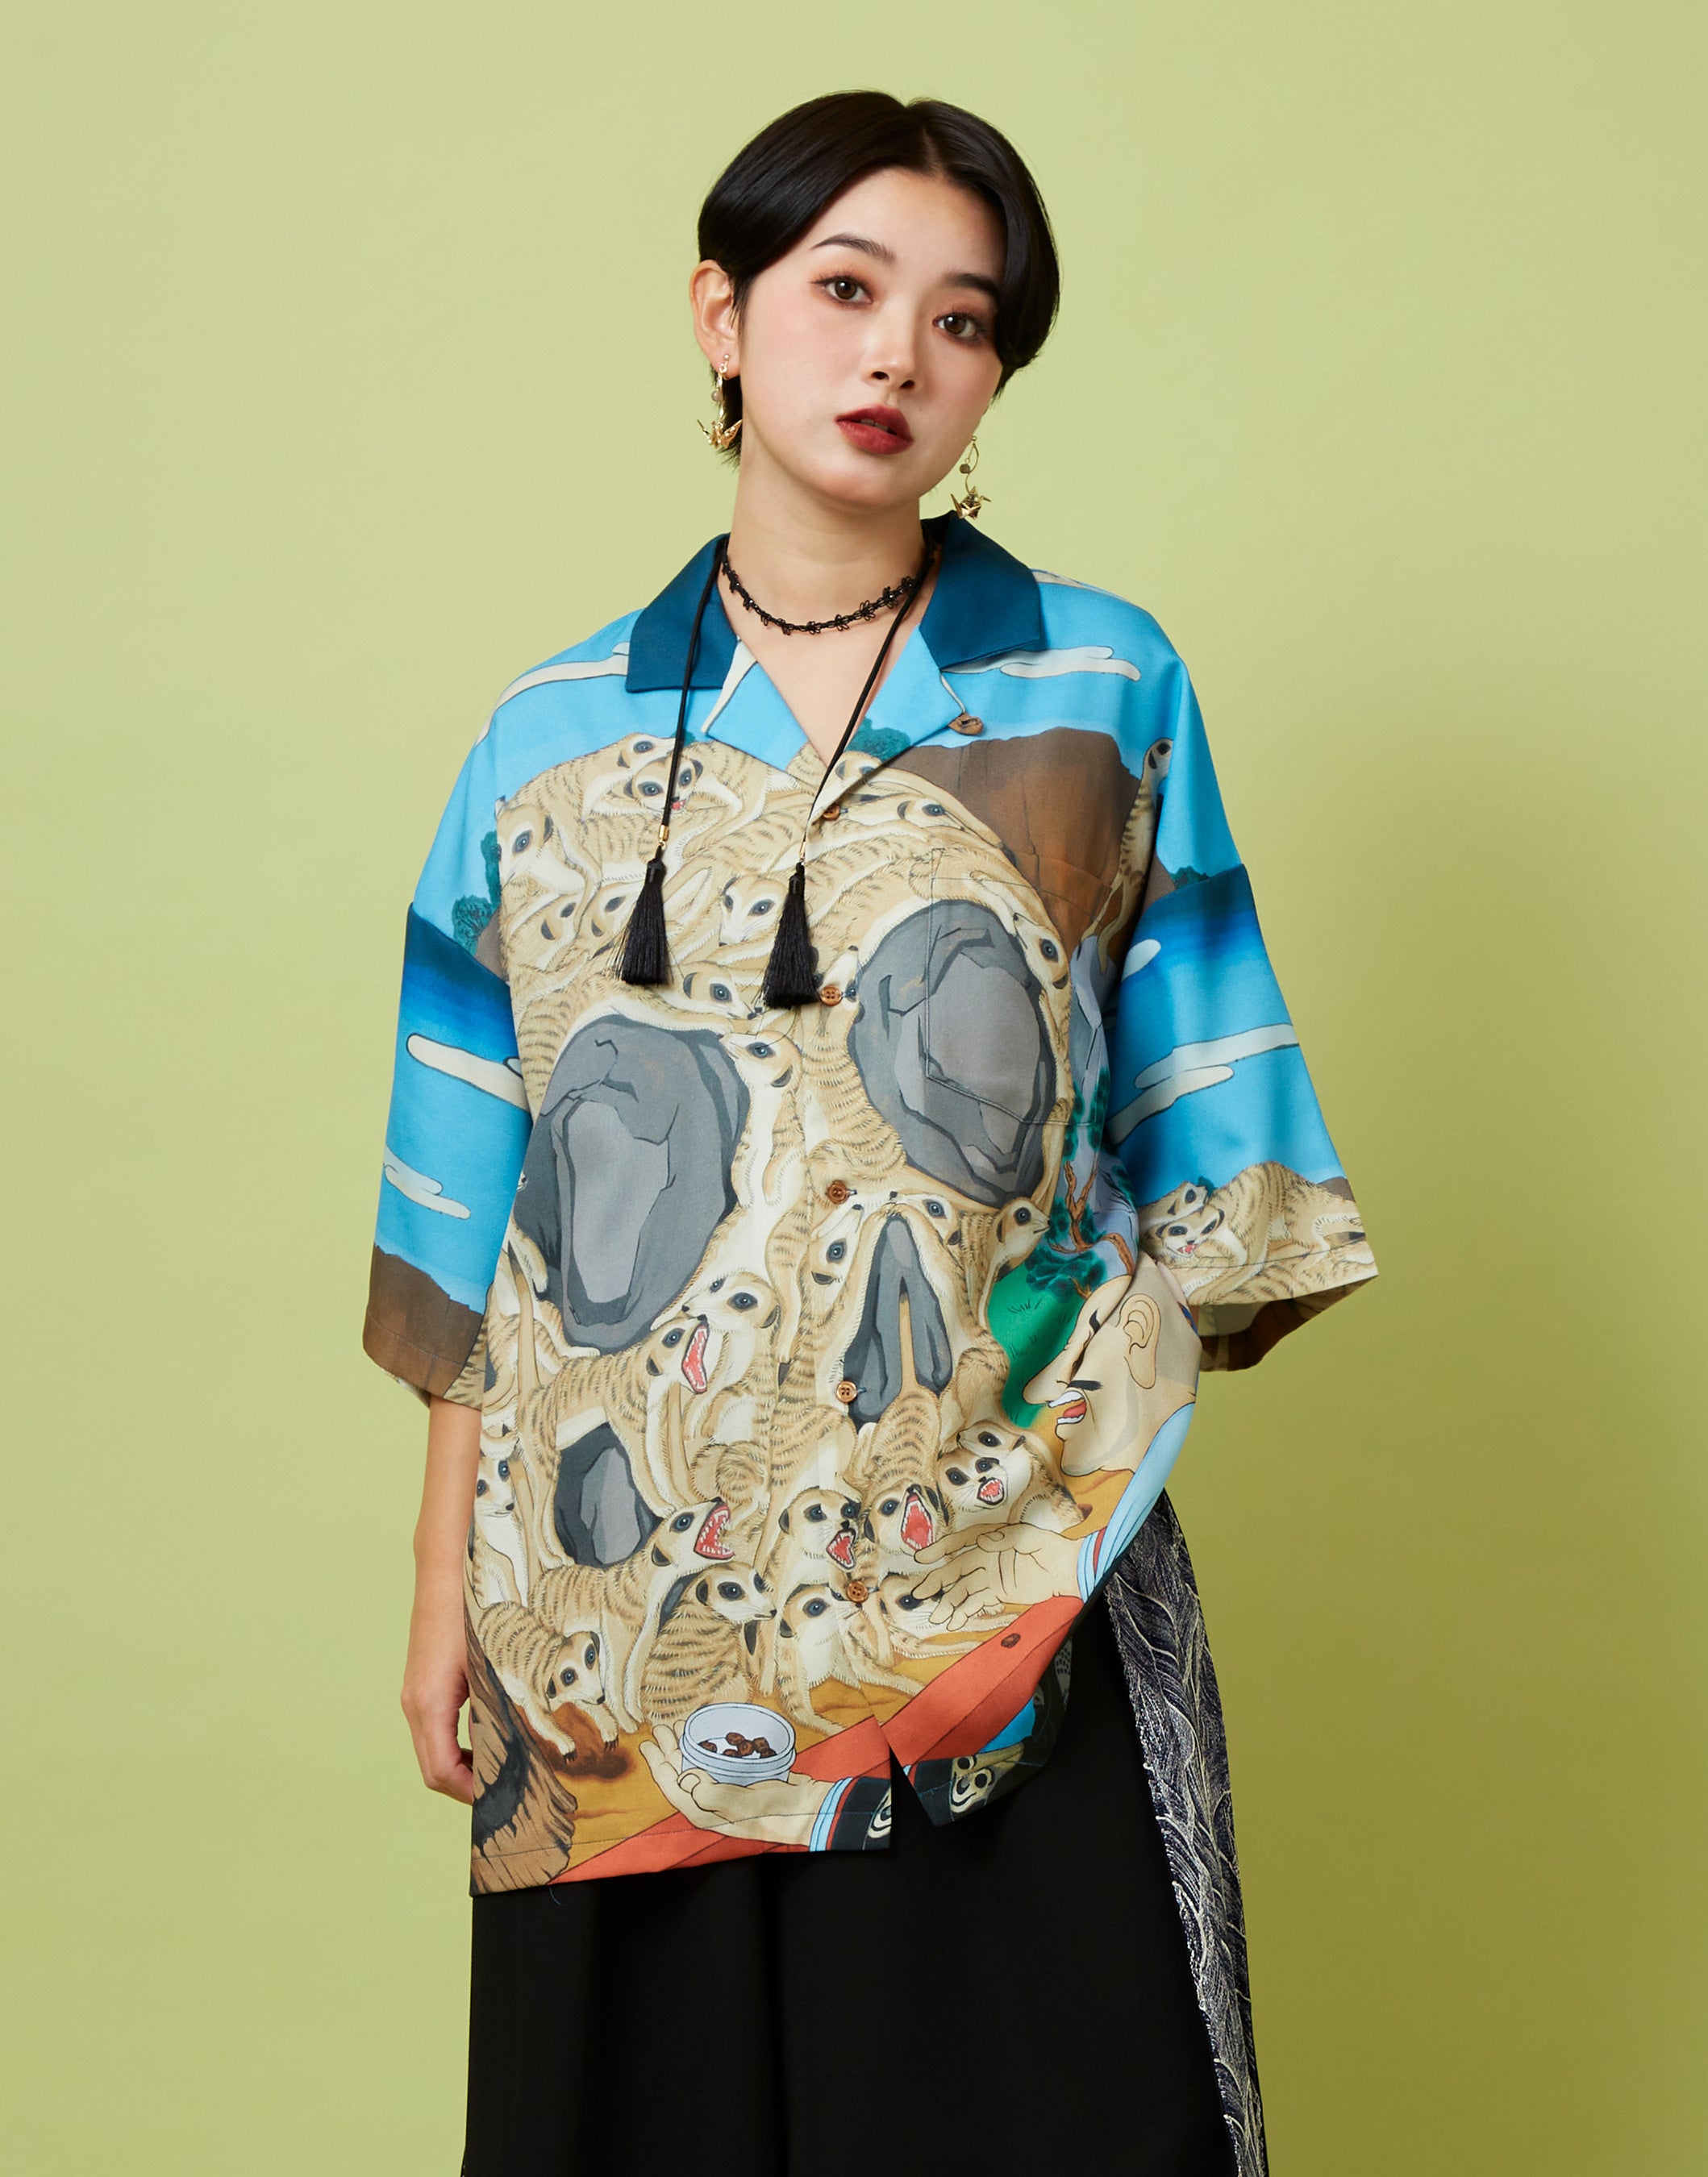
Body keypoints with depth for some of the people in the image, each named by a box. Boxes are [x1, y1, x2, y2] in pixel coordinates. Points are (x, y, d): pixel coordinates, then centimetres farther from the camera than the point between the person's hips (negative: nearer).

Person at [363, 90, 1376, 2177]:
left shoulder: (1102, 693, 2)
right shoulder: (552, 742, 5)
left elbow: (1195, 1152, 2)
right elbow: (474, 1217, 7)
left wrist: (1109, 1450, -8)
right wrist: (445, 1582, 6)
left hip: (998, 1602, -1)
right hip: (626, 1612, 2)